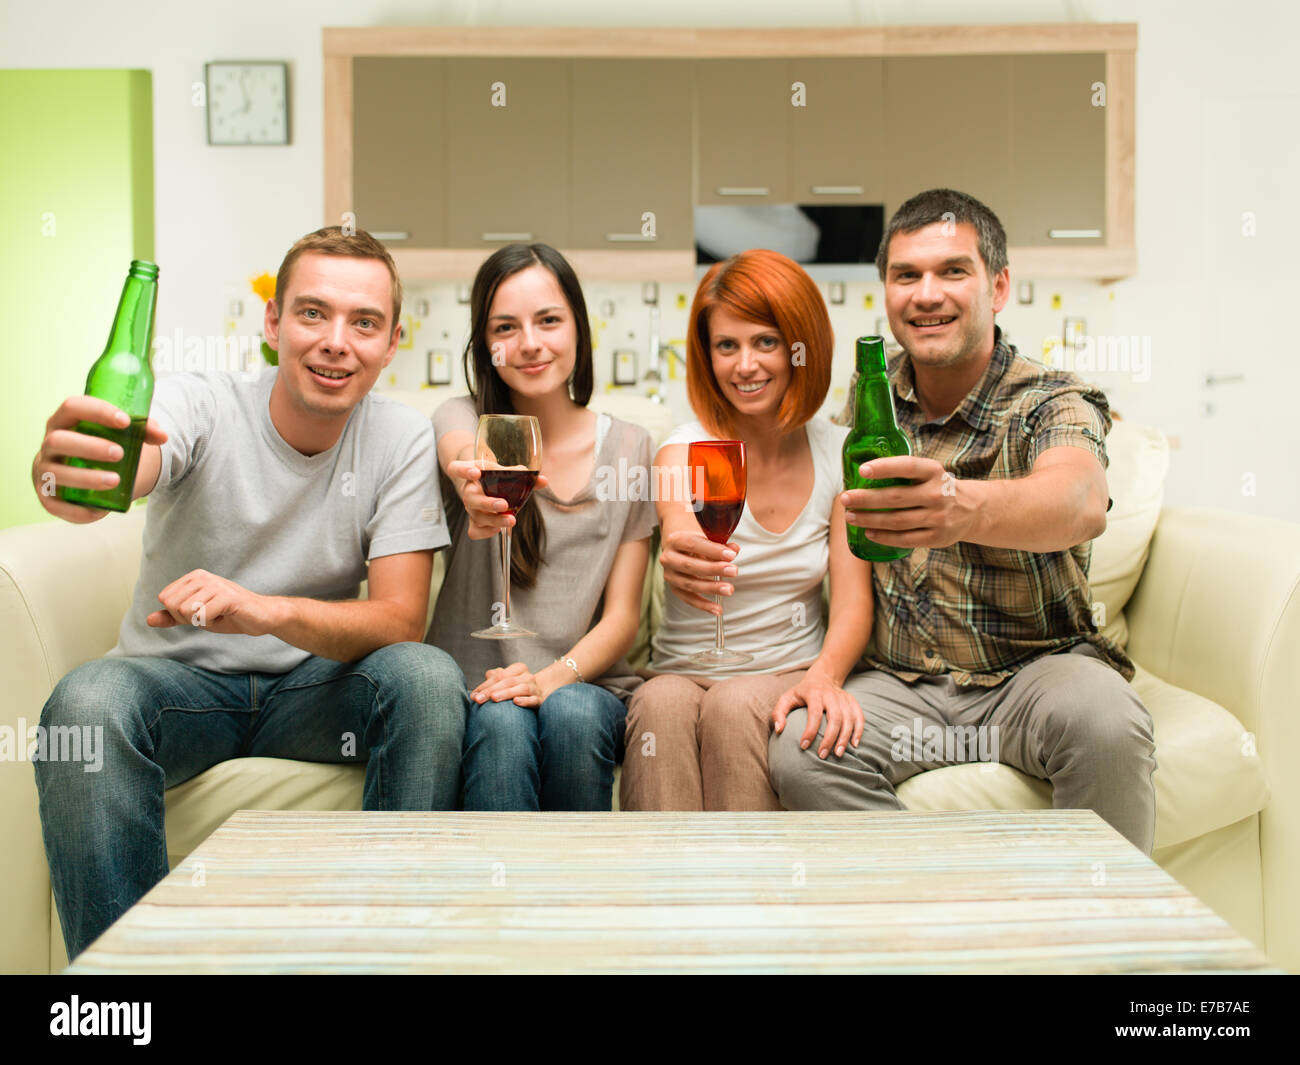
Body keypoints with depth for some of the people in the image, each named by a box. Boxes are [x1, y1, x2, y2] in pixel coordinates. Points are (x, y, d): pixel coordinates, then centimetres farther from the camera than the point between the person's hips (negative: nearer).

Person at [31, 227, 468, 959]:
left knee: (429, 677, -28)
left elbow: (402, 619, -16)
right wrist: (65, 475, -65)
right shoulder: (201, 406, -14)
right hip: (178, 678, -1)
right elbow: (126, 468, -38)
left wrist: (268, 610, -36)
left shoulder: (403, 439, -9)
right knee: (86, 703, -32)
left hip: (314, 687, 1)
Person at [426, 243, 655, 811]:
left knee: (571, 713, -32)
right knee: (502, 722, -33)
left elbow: (622, 615, 3)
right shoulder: (463, 419, 2)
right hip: (477, 687, -1)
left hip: (586, 685, 1)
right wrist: (478, 489, -53)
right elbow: (462, 452, -27)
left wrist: (553, 677, -17)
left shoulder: (628, 447, 6)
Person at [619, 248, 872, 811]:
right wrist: (683, 552, -57)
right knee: (662, 704, -34)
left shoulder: (838, 453, 2)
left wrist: (825, 675, -26)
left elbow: (853, 597, -4)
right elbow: (680, 525, -31)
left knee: (734, 707, -33)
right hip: (683, 673, 0)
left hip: (786, 678, 1)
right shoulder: (688, 448, -6)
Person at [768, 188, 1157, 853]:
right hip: (902, 683, 3)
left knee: (1105, 723, -34)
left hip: (1039, 666, -2)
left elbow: (1081, 502, -34)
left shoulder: (1052, 404, -9)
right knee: (799, 751, -26)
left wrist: (964, 507, -57)